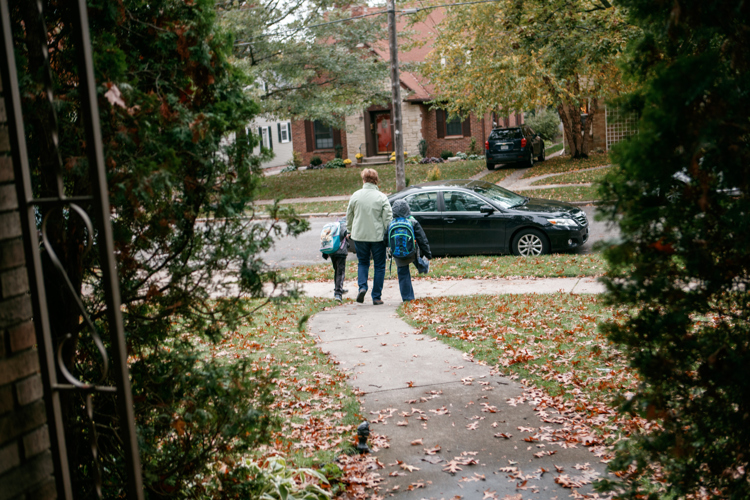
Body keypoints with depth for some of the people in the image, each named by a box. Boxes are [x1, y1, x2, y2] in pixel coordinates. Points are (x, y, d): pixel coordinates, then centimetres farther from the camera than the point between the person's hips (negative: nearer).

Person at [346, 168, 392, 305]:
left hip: (359, 236, 2)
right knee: (379, 266, 9)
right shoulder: (382, 197, -8)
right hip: (377, 236, -2)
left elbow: (349, 215, 9)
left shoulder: (356, 196, -1)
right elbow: (387, 218, -9)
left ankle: (362, 286, -3)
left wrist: (350, 230, 23)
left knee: (362, 262, 20)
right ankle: (377, 297, 9)